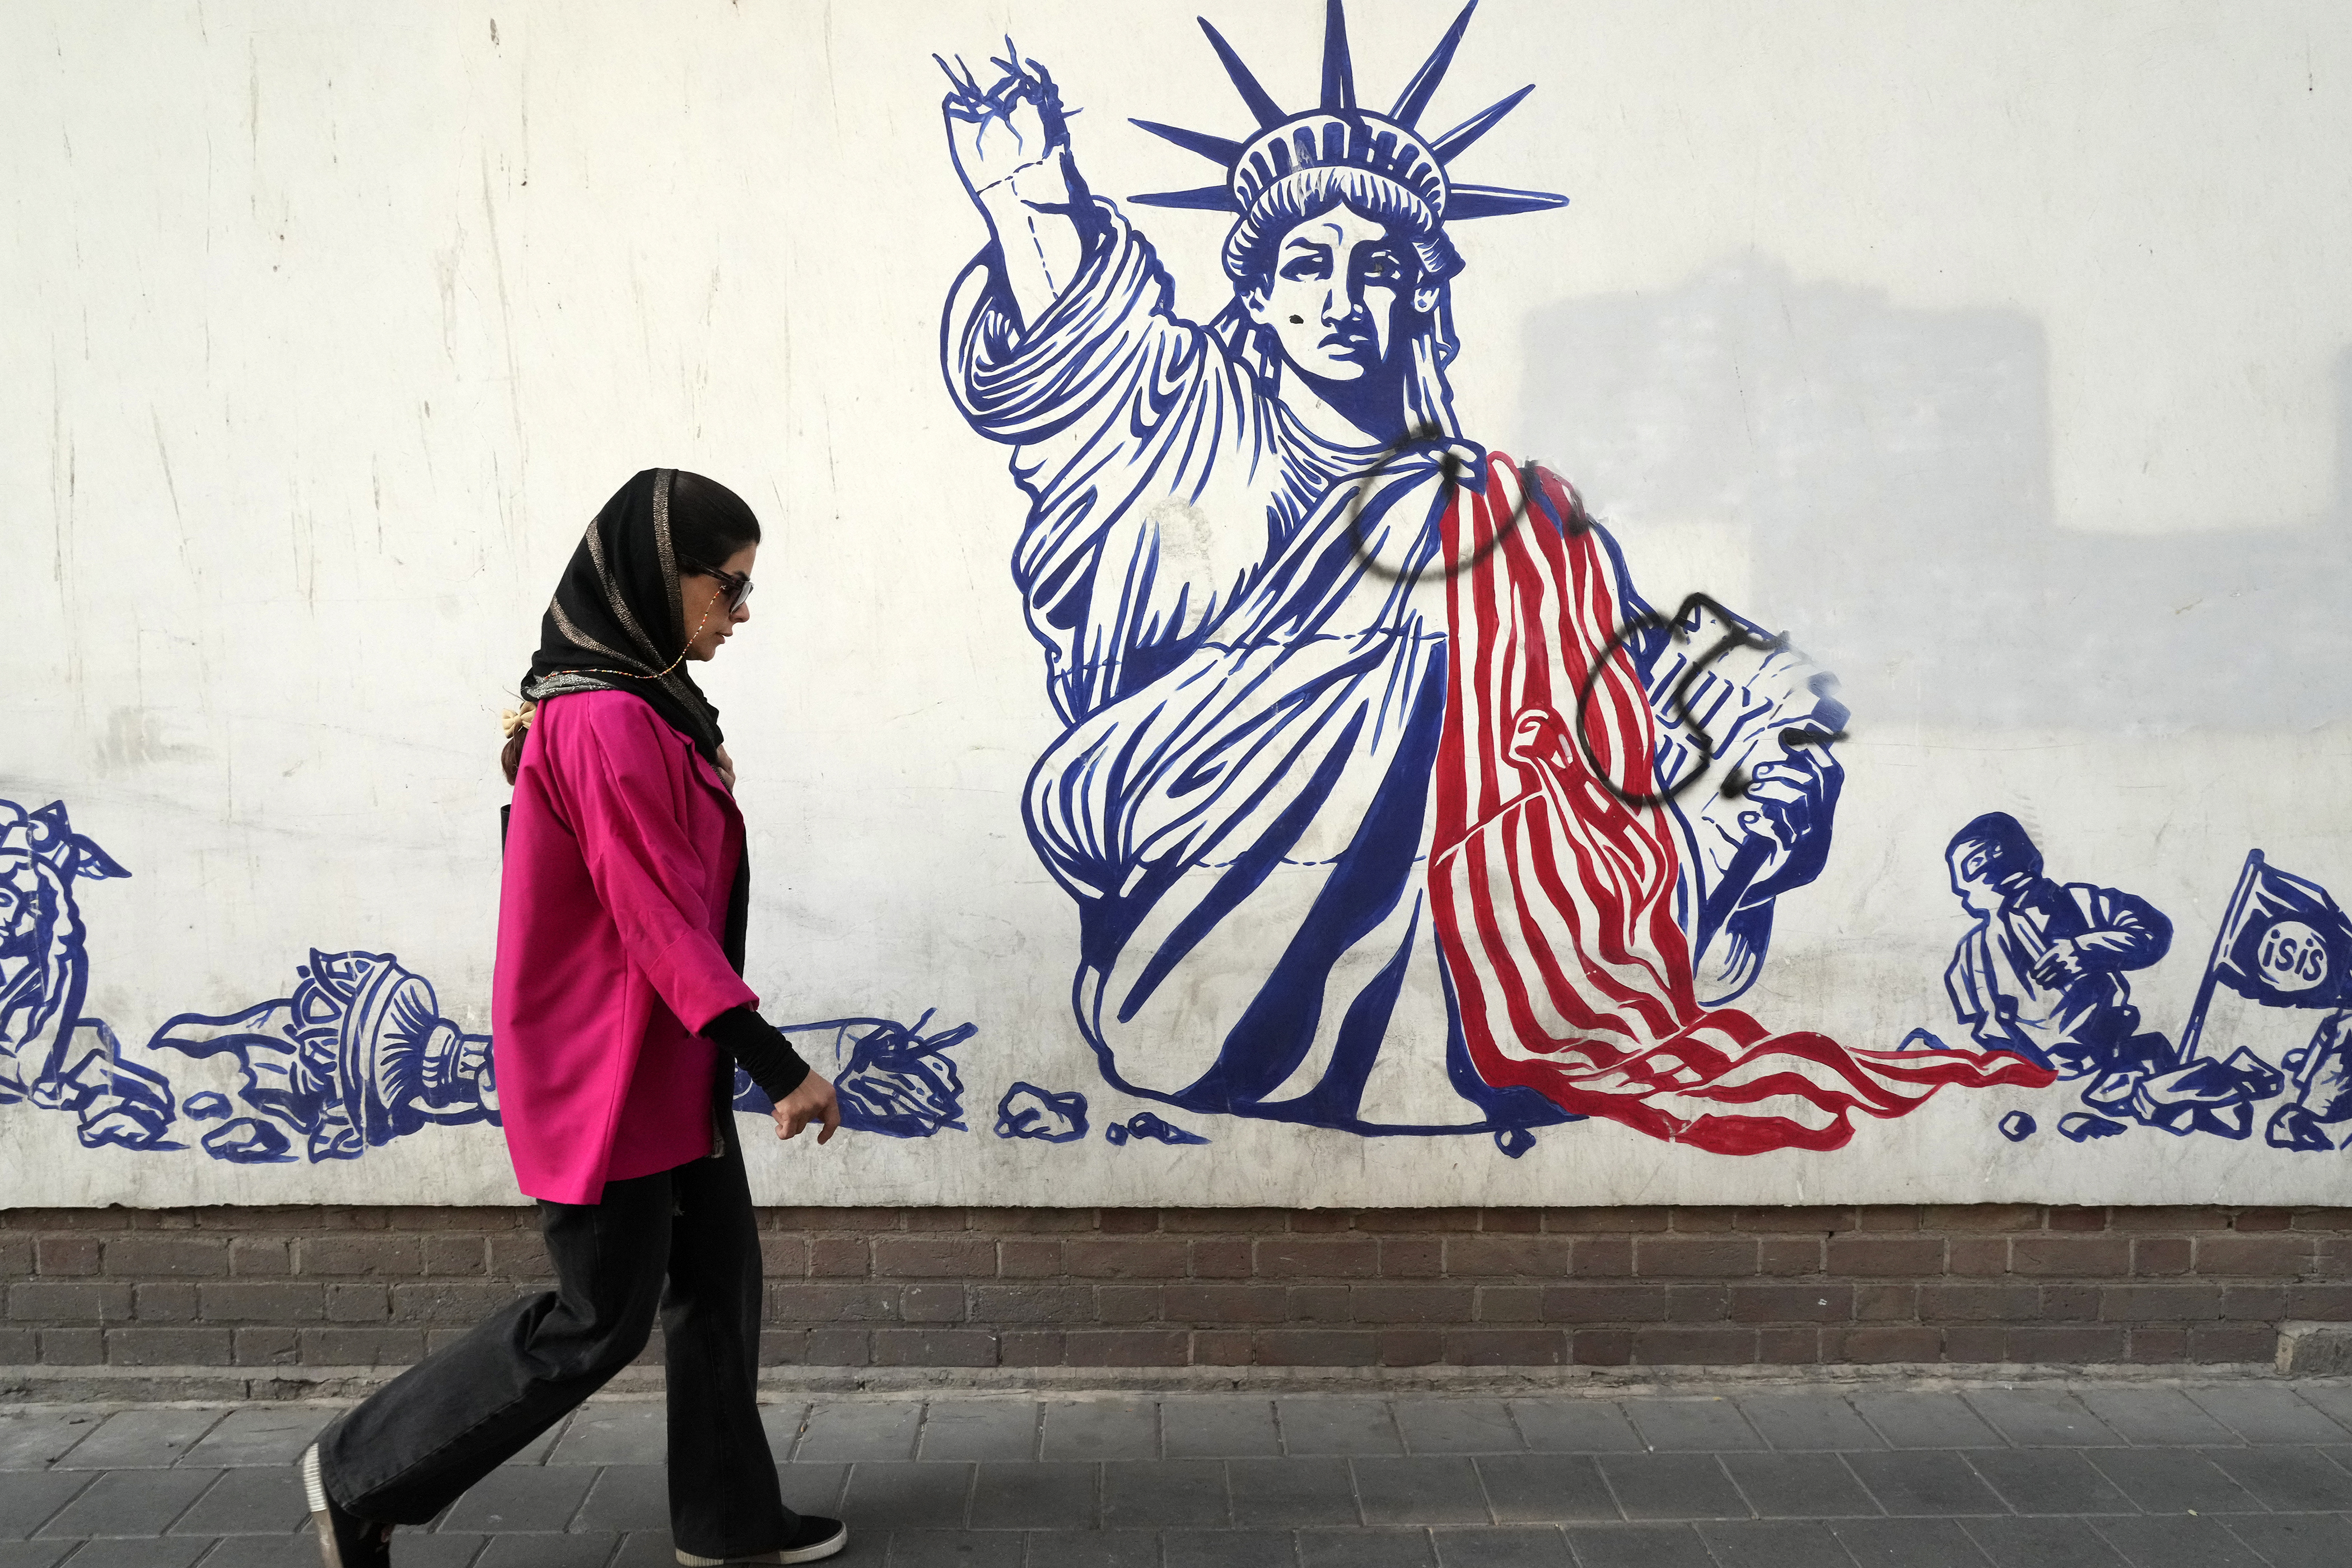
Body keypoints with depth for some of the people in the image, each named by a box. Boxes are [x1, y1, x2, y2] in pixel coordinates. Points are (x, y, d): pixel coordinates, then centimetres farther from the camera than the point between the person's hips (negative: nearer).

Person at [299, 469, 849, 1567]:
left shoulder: (639, 704, 8)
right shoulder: (610, 725, -24)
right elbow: (664, 923, -25)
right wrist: (780, 1068, -24)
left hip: (668, 1062, 10)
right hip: (609, 1073, -10)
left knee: (717, 1281, 16)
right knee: (599, 1321, 4)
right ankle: (362, 1478, 21)